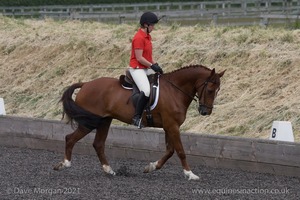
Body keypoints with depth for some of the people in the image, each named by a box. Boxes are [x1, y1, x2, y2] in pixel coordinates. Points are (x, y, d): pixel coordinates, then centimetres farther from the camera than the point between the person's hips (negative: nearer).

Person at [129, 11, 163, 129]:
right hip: (137, 69, -10)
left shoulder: (147, 36, 12)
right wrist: (152, 66, -15)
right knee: (146, 91, -28)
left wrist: (155, 65, 6)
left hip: (146, 68, 10)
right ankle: (137, 117, -21)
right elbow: (139, 58, -19)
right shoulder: (139, 38, -18)